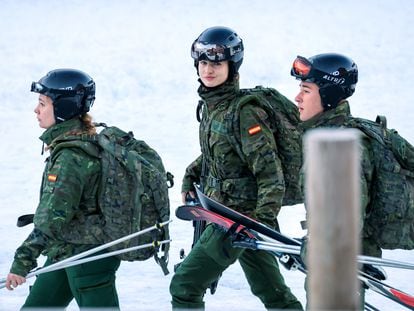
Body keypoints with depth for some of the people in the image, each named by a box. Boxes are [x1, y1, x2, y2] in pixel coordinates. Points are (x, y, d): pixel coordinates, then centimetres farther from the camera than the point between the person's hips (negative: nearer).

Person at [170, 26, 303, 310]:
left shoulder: (244, 113, -20)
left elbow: (271, 173, -22)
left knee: (184, 286, -6)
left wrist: (264, 221, -28)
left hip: (239, 215, -9)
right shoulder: (211, 105, 6)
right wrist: (191, 178, 12)